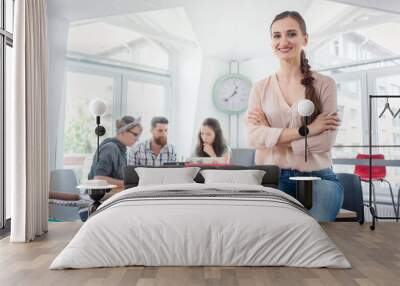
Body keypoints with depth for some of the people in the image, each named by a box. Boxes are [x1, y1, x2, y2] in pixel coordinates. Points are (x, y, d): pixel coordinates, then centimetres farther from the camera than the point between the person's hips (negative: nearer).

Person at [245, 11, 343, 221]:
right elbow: (253, 137, -8)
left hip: (317, 177, 0)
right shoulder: (261, 88, 7)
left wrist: (272, 134, -9)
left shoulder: (324, 84, 3)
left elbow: (326, 140, -7)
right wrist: (305, 130, -15)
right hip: (273, 178, 0)